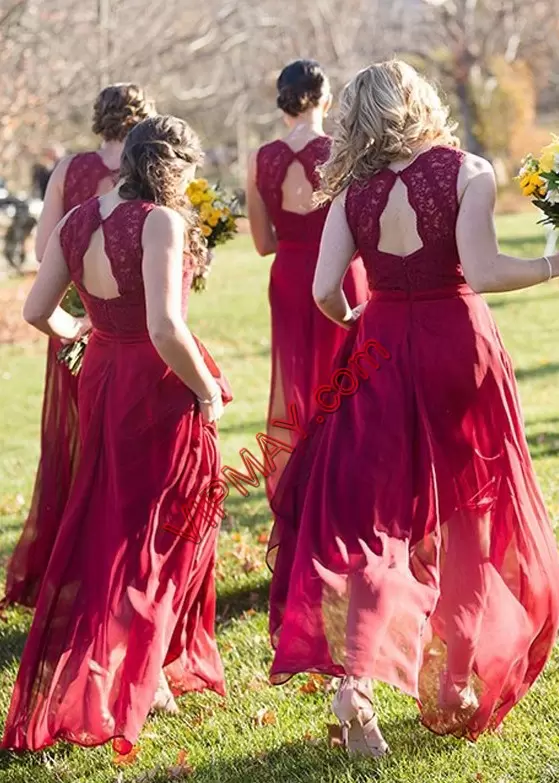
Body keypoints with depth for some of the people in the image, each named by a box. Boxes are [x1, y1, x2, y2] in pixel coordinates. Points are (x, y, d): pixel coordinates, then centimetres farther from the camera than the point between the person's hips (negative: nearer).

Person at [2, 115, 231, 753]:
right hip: (160, 387, -6)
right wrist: (208, 389, -14)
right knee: (158, 533, 8)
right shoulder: (161, 222, -19)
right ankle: (136, 680, 13)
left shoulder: (77, 221, 1)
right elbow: (165, 328, -28)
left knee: (103, 525, 20)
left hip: (102, 379, 7)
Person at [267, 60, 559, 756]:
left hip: (380, 358, 2)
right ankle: (456, 693, 24)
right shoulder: (467, 173, -8)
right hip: (457, 352, -2)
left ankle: (352, 678, -15)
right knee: (467, 521, 14)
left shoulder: (353, 191, 0)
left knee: (364, 515, 5)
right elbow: (480, 272, -18)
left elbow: (324, 289, -5)